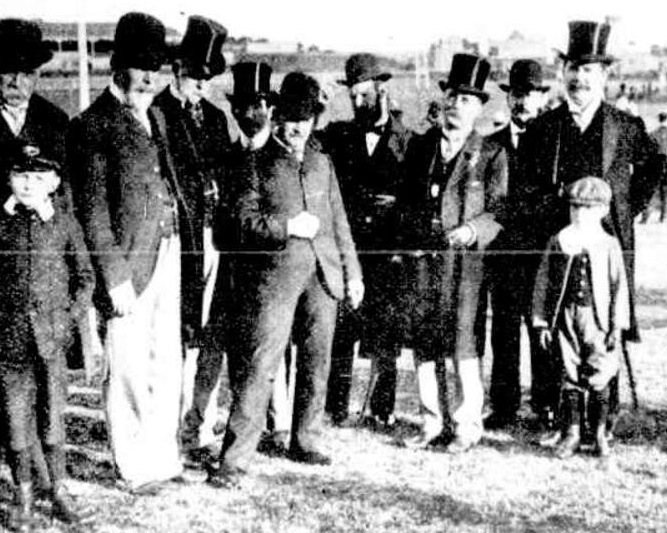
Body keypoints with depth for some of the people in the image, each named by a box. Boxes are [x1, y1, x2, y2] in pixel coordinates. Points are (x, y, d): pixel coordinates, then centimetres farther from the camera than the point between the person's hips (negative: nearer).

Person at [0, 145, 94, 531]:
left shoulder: (63, 219, 3)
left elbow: (85, 276, 8)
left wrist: (69, 314, 0)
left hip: (51, 338, 0)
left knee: (52, 418, 7)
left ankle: (59, 491, 22)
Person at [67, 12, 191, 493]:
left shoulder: (155, 115, 14)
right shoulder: (92, 126, -10)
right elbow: (92, 210, -12)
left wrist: (188, 233, 7)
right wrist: (116, 279, -15)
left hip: (168, 254, 7)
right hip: (129, 261, -7)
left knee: (168, 363, 14)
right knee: (130, 370, 3)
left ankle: (164, 455, 27)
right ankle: (136, 467, 16)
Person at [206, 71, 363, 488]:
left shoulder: (322, 162, 15)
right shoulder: (259, 163, 3)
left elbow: (339, 220, 17)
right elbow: (247, 220, -2)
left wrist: (352, 272, 14)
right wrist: (287, 227, -15)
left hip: (324, 274, 5)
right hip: (275, 274, -5)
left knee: (317, 361, 11)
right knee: (259, 364, -9)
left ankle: (306, 441, 27)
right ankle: (235, 458, -8)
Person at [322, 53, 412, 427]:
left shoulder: (408, 141, 7)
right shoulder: (338, 136, 12)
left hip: (388, 255, -1)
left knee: (386, 334, 2)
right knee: (341, 332, -3)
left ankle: (383, 411, 11)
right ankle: (337, 410, 5)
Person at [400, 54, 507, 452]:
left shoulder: (492, 155, 3)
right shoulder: (420, 147, 14)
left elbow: (498, 211, 0)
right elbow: (406, 199, 19)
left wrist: (472, 230, -17)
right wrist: (407, 237, 4)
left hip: (465, 259, -4)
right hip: (420, 258, 4)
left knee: (463, 342, -7)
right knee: (424, 342, 6)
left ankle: (467, 426, 4)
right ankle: (434, 423, 17)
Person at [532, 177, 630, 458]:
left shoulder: (608, 245, 0)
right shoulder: (558, 243, 4)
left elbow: (619, 287, 1)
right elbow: (543, 284, 7)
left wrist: (617, 326, -3)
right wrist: (542, 322, 4)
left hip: (596, 318, -1)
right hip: (566, 316, 1)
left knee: (598, 377, 1)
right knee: (570, 376, 6)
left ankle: (600, 434, 15)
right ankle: (571, 432, 14)